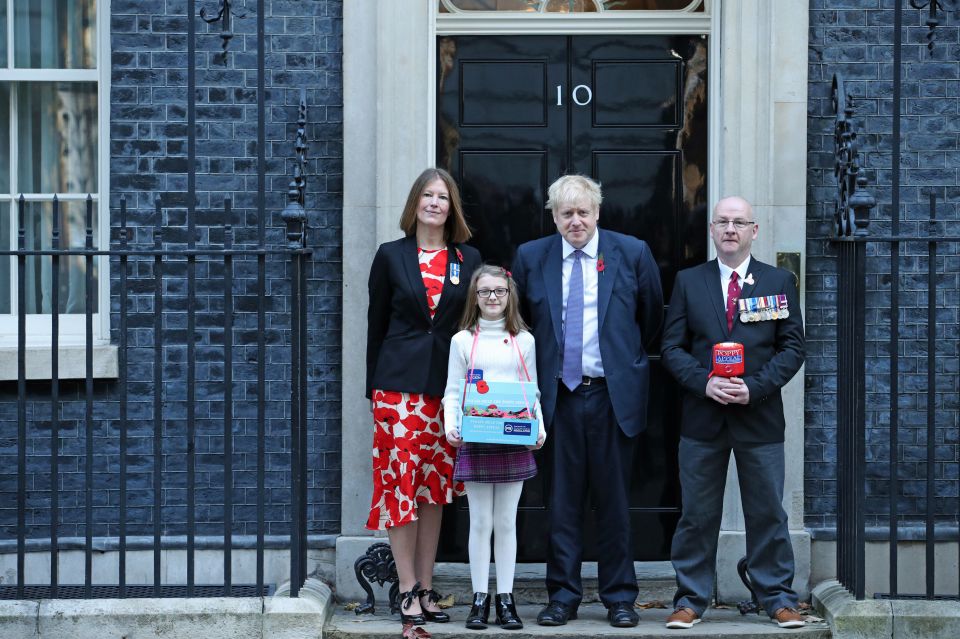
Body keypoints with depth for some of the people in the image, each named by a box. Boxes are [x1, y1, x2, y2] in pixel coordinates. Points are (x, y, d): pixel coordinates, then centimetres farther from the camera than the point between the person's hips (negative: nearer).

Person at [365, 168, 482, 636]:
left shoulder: (469, 260, 9)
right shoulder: (391, 256, 5)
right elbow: (376, 325, 6)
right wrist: (373, 388, 4)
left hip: (448, 384, 2)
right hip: (399, 382, -2)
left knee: (435, 485, 7)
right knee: (400, 482, -5)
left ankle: (425, 587, 14)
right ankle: (407, 591, 0)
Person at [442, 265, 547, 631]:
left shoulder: (523, 340, 8)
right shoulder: (463, 340, 5)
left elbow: (533, 392, 9)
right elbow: (453, 392, 4)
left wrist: (539, 428, -5)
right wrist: (451, 426, -12)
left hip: (514, 440, 1)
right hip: (475, 440, -1)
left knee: (506, 522, 5)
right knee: (480, 522, 1)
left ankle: (506, 599, 10)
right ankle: (480, 599, 8)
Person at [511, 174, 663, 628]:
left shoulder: (632, 253, 1)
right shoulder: (530, 257, 4)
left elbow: (652, 315, 14)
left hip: (614, 394, -1)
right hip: (559, 395, 1)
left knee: (614, 499, 5)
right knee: (563, 500, 4)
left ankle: (619, 597, 15)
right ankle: (563, 596, 14)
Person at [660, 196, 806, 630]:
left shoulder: (779, 282, 5)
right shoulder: (688, 282, 7)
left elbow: (792, 347, 1)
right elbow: (672, 347, 4)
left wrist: (754, 387, -12)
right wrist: (704, 383, -13)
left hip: (759, 416, 0)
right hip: (702, 417, 1)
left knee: (767, 513, 6)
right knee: (697, 514, 5)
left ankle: (778, 599, 17)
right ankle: (690, 600, 14)